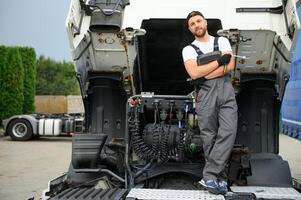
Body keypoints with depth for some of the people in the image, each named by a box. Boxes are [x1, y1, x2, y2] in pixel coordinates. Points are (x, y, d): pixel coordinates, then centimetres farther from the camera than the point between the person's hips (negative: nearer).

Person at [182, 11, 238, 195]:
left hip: (225, 88, 0)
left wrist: (203, 74, -6)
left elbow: (230, 66, 0)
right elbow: (194, 73, -7)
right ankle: (220, 179, 4)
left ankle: (210, 176, -18)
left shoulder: (222, 41, 16)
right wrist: (219, 61, -4)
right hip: (205, 92, 0)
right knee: (209, 137, -2)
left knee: (228, 130, -18)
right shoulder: (189, 49, 11)